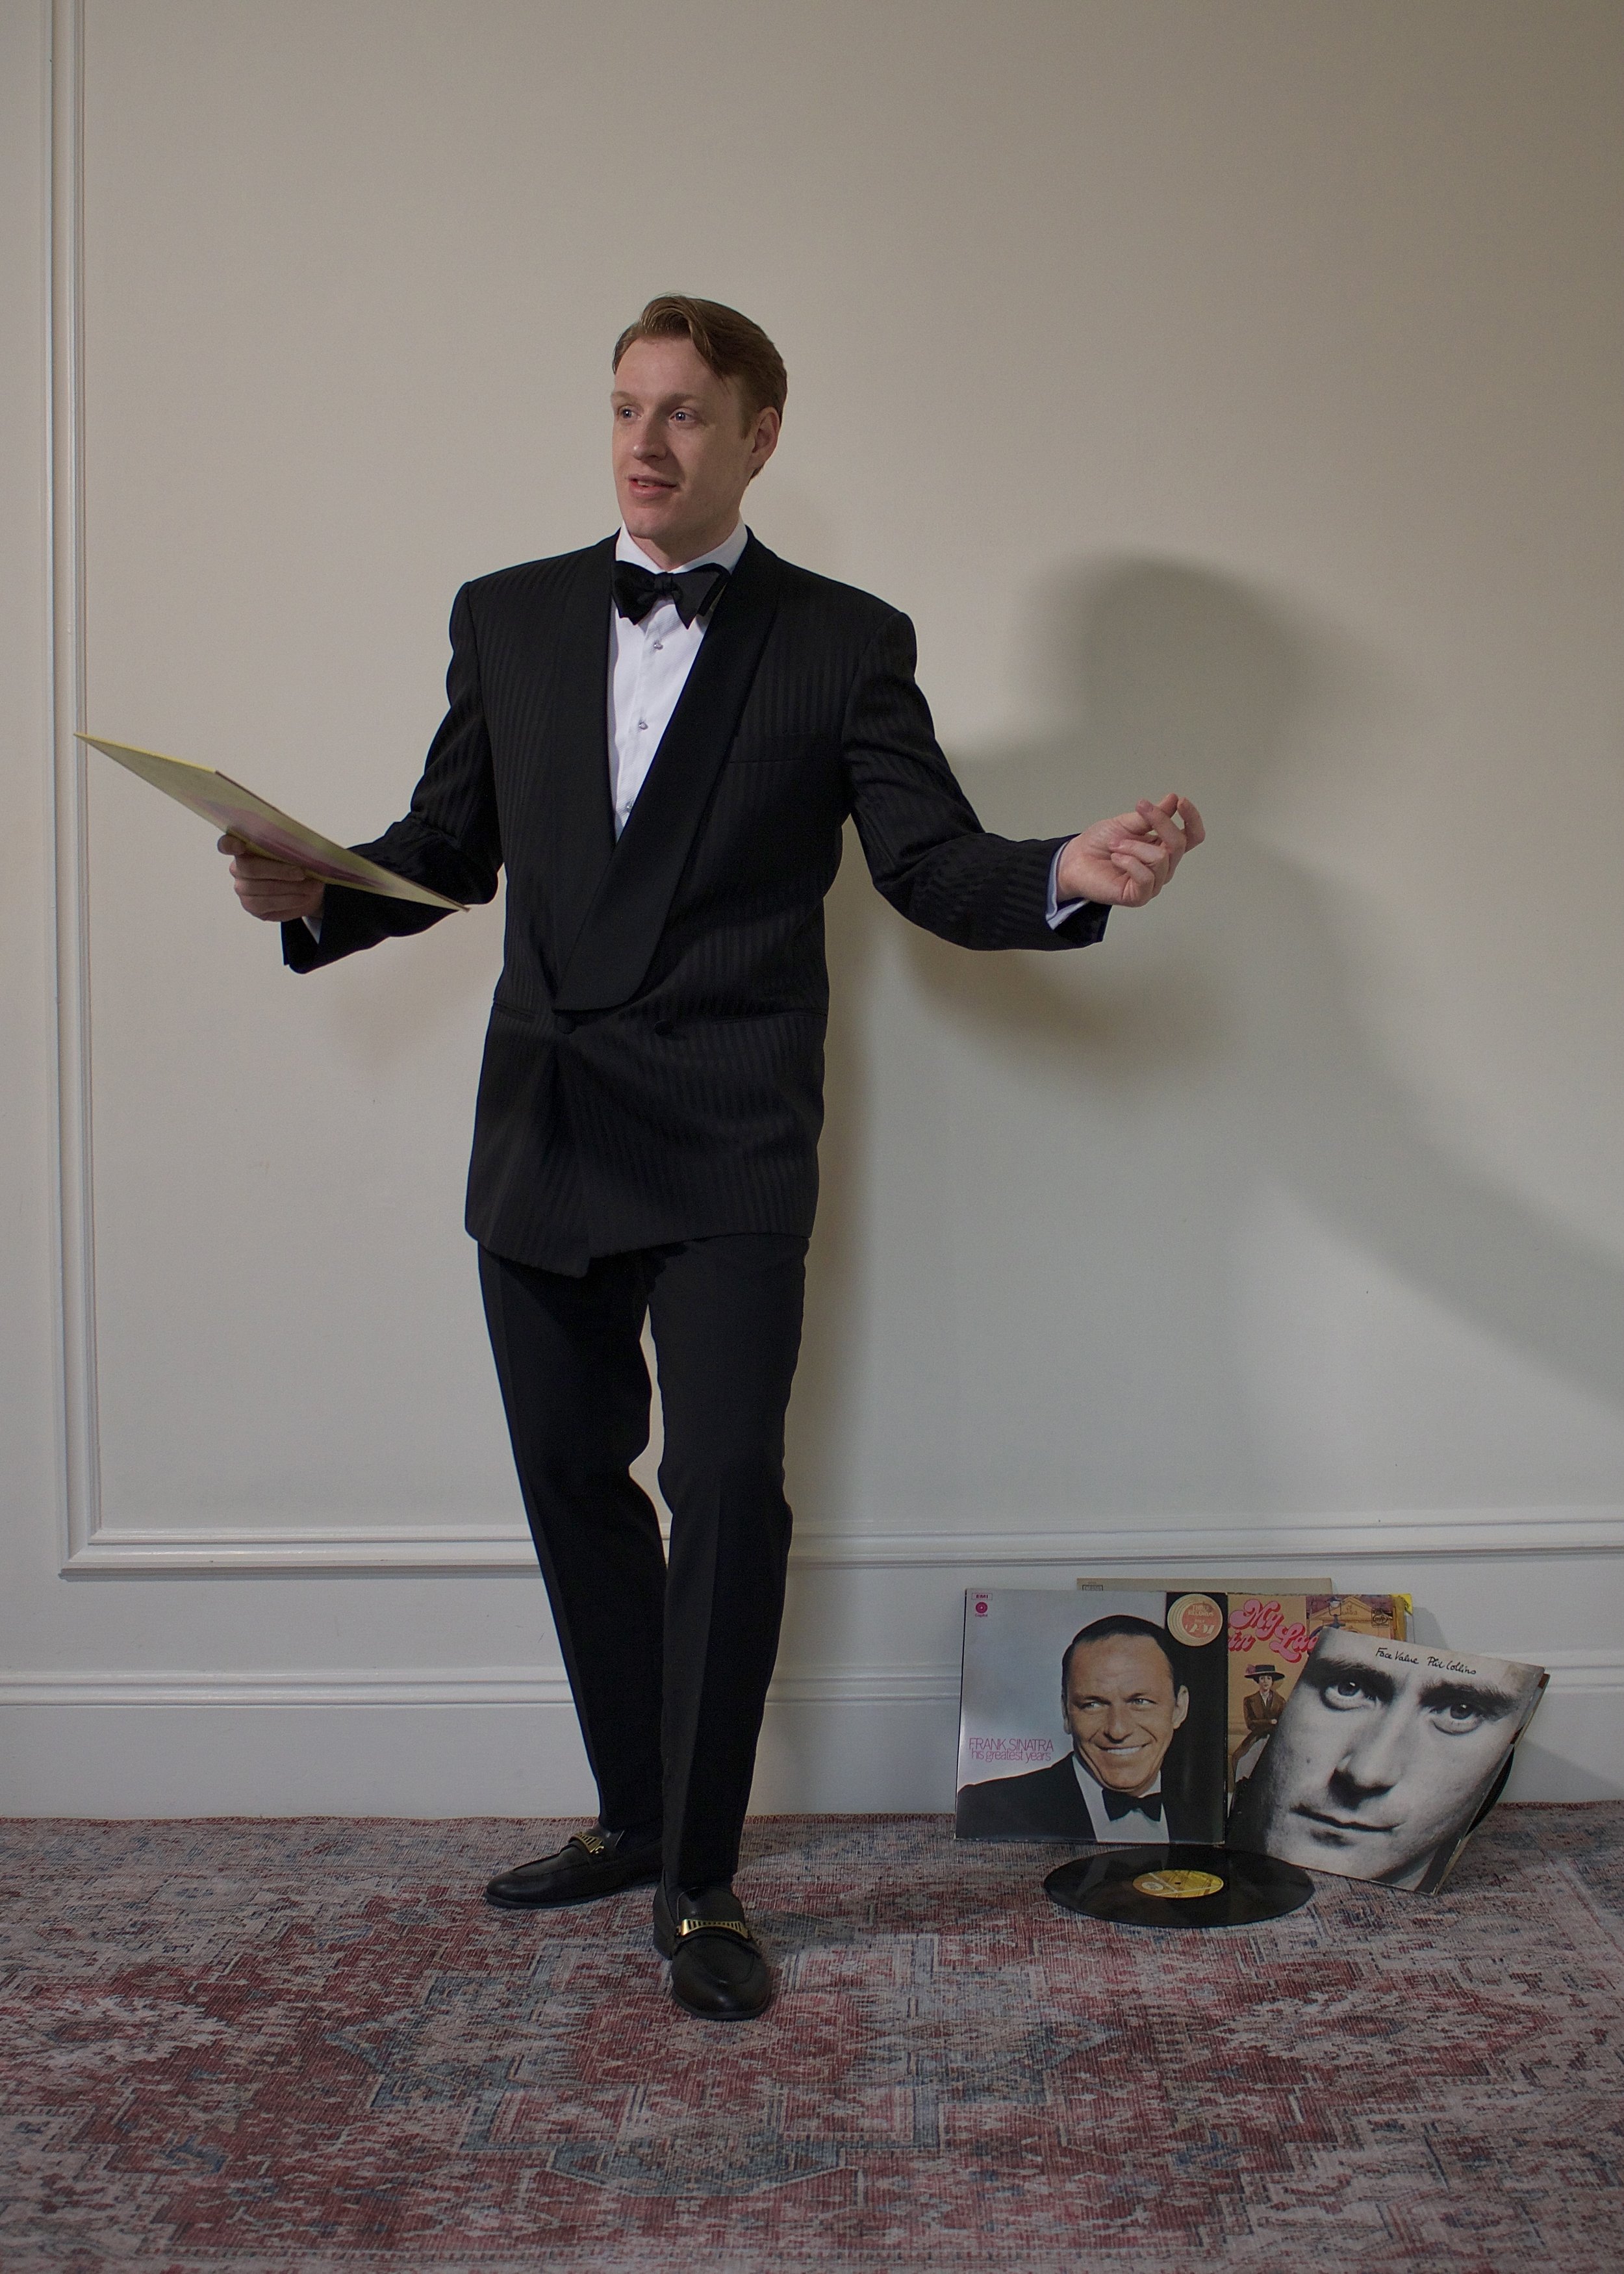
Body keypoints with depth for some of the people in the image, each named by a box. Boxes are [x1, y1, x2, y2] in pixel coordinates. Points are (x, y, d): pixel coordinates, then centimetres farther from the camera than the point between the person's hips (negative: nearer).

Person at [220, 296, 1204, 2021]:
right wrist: (318, 896, -6)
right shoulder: (509, 618, 12)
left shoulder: (843, 644, 2)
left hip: (726, 1147, -4)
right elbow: (449, 847, 14)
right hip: (542, 1138, 4)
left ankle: (701, 1881, 3)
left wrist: (1068, 875, -22)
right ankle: (634, 1815, 29)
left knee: (727, 1485, -10)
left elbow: (934, 864, -2)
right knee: (570, 1476, 11)